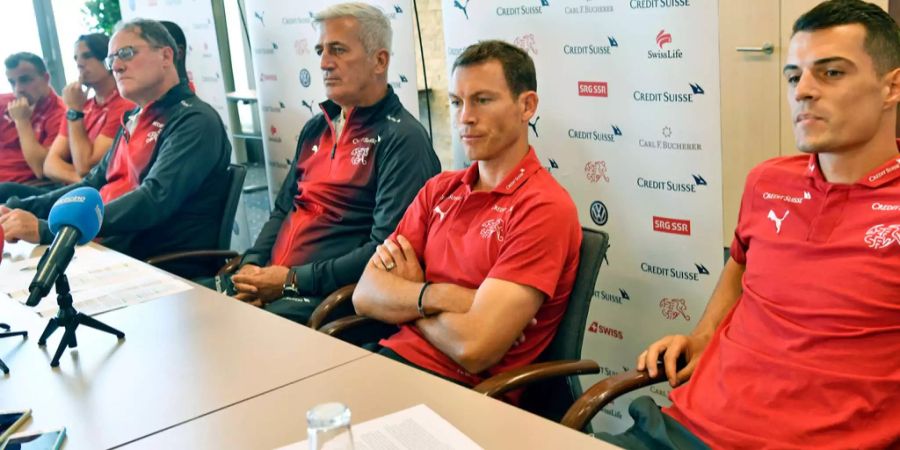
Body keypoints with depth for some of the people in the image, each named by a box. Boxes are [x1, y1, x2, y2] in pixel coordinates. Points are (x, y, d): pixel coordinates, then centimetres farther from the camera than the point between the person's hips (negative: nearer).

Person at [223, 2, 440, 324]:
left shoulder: (402, 139, -9)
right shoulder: (316, 129, 16)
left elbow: (387, 250, -16)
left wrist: (294, 280, -15)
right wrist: (251, 267, 3)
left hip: (333, 298, -7)